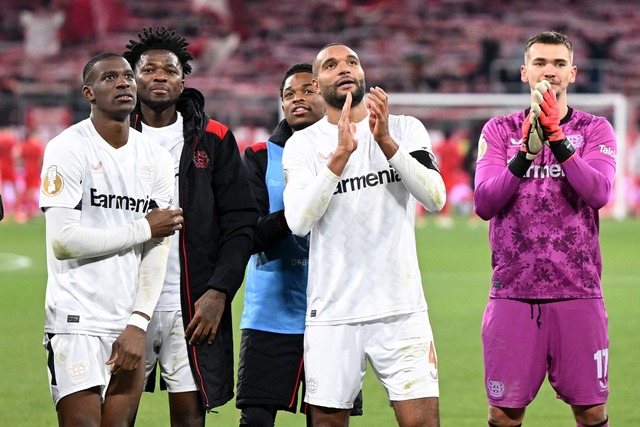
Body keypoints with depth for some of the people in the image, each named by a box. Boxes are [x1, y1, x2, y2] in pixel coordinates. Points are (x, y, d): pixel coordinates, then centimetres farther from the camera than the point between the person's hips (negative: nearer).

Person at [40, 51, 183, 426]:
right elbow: (63, 241, -14)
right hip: (77, 321, -5)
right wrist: (143, 229, -6)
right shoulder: (68, 150, -6)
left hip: (130, 321, 5)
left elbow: (157, 251, 6)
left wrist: (138, 323, -5)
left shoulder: (155, 159, 10)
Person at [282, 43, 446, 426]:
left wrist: (387, 142, -20)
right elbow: (298, 221, -12)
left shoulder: (405, 130, 6)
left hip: (401, 309, 0)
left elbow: (435, 198, -9)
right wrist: (341, 153, -21)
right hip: (333, 315, 0)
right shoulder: (304, 144, 4)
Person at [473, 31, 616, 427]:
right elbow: (484, 204, -6)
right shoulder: (499, 131, 9)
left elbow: (598, 193, -13)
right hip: (513, 293, 1)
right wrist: (526, 150, -18)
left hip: (578, 293, 0)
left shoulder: (595, 130, 6)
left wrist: (557, 138, -21)